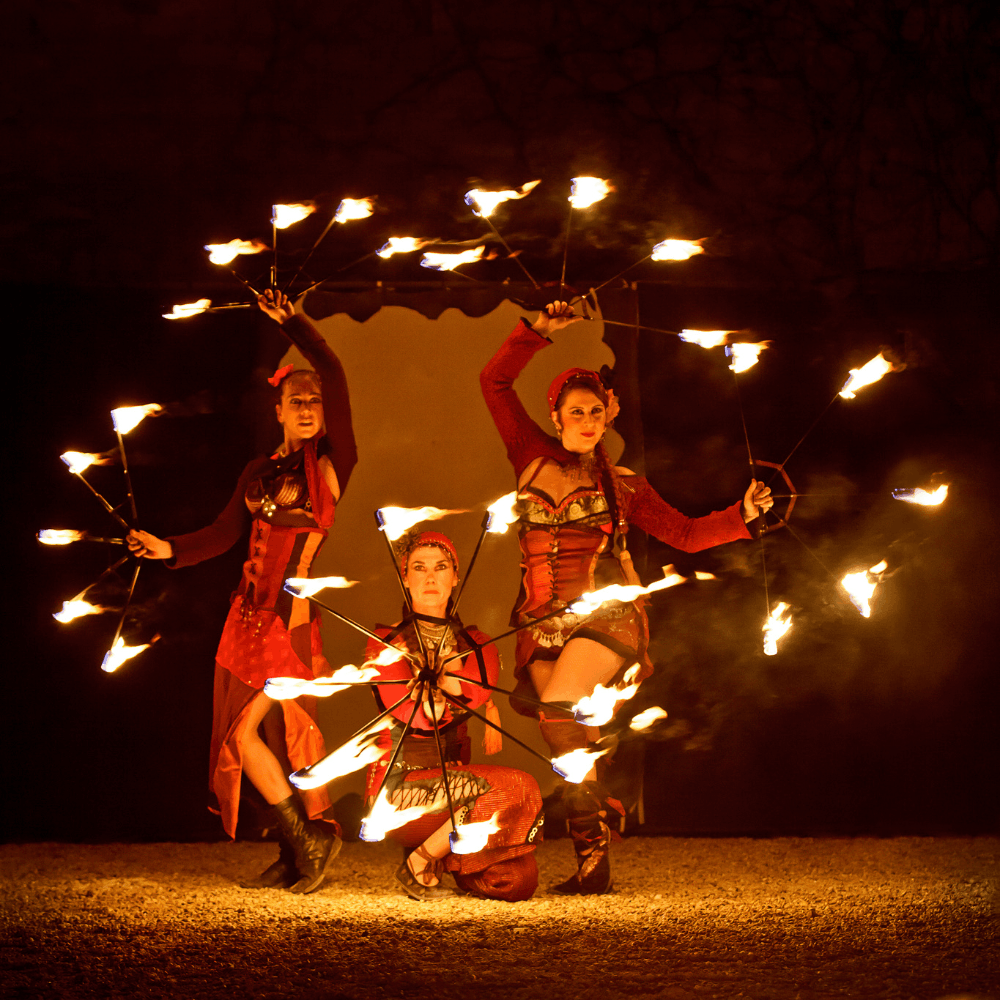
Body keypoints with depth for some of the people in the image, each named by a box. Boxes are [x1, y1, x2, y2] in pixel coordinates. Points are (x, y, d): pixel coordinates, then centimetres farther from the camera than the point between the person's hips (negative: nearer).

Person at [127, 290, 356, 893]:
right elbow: (224, 534, 11)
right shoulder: (261, 472, 13)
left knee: (246, 734, -11)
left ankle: (308, 838, 1)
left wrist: (293, 323, -12)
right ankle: (296, 857, 14)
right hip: (249, 613, 6)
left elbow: (334, 375, -14)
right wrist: (171, 550, -4)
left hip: (294, 615, -6)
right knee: (262, 737, 6)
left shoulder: (331, 463, -4)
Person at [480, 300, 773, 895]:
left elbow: (684, 533, 16)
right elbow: (495, 382, 12)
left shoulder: (623, 485, 15)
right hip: (545, 622, 3)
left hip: (604, 615, -3)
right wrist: (537, 333, 7)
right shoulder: (535, 460, 15)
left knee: (558, 711, -25)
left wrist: (742, 515, 4)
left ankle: (595, 854, -22)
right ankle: (593, 865, 0)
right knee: (571, 741, -4)